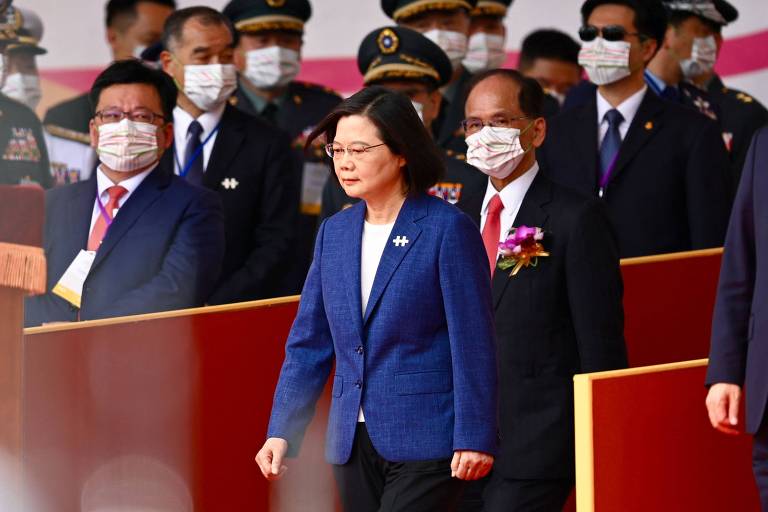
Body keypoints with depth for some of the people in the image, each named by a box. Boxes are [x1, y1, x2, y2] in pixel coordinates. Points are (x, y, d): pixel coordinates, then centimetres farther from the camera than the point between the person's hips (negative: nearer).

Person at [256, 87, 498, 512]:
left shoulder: (447, 229, -7)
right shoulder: (334, 233, 12)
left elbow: (473, 345, -9)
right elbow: (308, 345, 14)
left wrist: (474, 439, -13)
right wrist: (281, 431, 6)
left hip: (425, 443, -6)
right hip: (354, 444, 6)